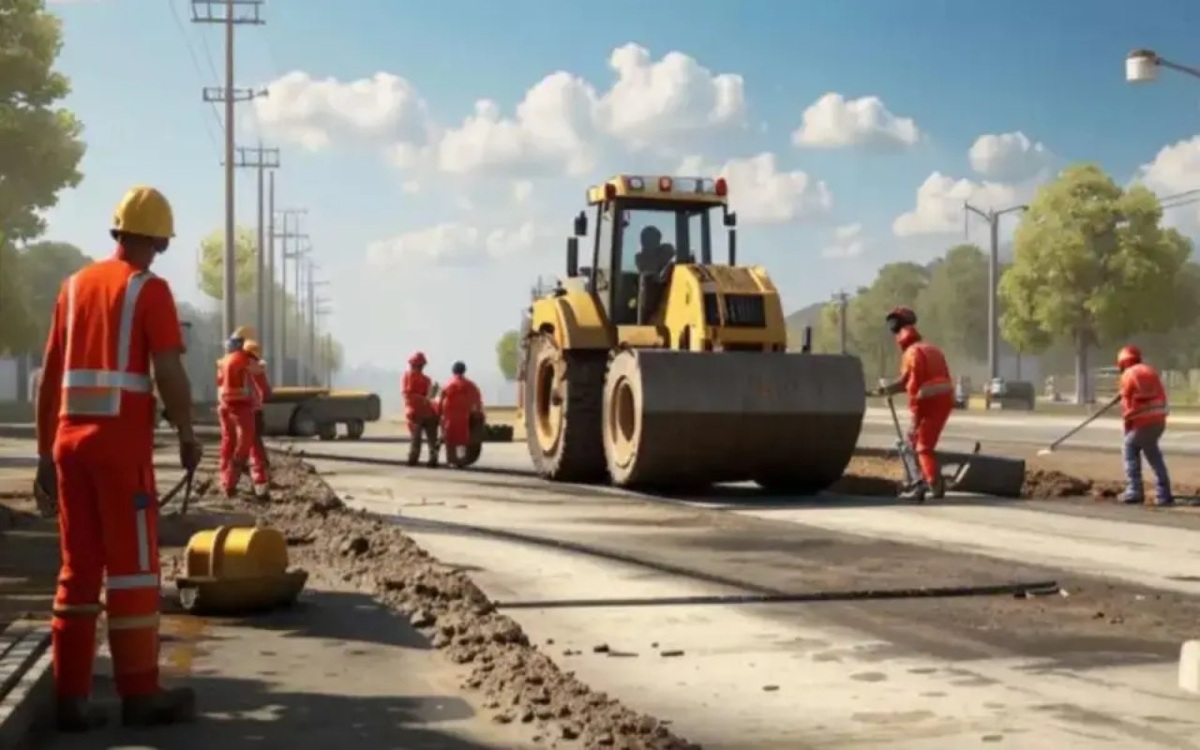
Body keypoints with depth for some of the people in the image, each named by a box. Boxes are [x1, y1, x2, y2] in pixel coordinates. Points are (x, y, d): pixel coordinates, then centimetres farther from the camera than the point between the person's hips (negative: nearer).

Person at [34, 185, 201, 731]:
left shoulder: (75, 285, 13)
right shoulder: (150, 289, -4)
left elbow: (49, 377, 13)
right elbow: (169, 372, -12)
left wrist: (45, 453, 16)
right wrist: (188, 435, 2)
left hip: (71, 437, 6)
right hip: (123, 440, -6)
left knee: (78, 565, 10)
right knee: (131, 565, 1)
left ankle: (71, 697, 10)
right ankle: (140, 694, 6)